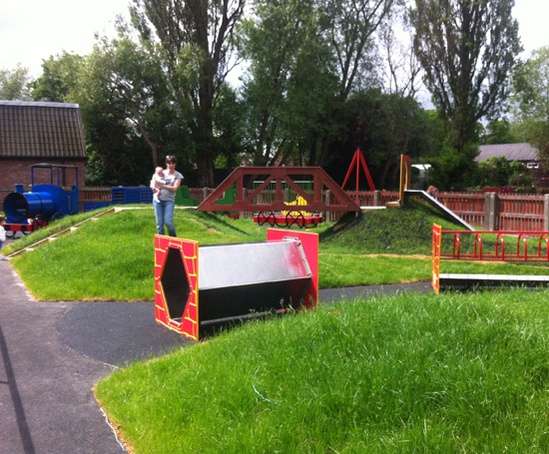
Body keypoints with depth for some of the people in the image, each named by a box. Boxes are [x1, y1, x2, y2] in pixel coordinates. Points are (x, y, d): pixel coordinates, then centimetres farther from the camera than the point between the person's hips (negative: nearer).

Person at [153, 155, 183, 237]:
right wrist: (155, 188, -9)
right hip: (158, 199, 2)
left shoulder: (178, 176, 4)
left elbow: (174, 188, -7)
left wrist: (162, 185, -14)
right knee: (159, 222, 2)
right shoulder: (162, 173, 11)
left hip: (169, 201, -2)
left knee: (168, 222, -13)